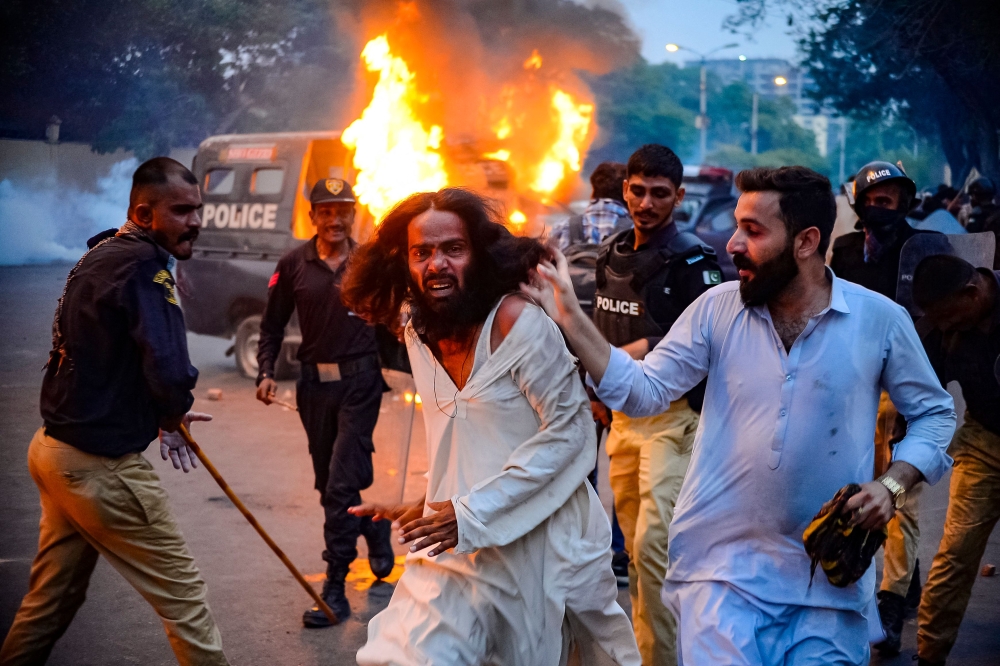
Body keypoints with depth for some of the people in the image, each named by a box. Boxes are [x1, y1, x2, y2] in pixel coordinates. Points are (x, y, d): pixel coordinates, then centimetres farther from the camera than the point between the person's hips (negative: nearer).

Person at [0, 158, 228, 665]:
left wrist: (163, 416, 12)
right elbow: (170, 372, -30)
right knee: (181, 591, 0)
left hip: (53, 449, 10)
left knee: (52, 597, 22)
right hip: (99, 466, -10)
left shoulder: (98, 257, 11)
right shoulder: (144, 265, -19)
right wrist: (173, 414, -8)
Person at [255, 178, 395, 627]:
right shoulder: (294, 265, 2)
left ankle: (335, 588, -4)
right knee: (330, 483, 14)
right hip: (314, 383, 3)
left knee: (341, 484, -9)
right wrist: (266, 373, -5)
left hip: (360, 381, -3)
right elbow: (272, 325, 7)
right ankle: (376, 533, 42)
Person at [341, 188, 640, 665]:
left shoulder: (519, 324, -20)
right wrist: (433, 507, 8)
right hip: (462, 538, 5)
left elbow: (569, 431, -19)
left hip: (542, 535, -5)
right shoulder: (418, 332, 1)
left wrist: (472, 511, -20)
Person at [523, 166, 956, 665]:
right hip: (724, 566, 0)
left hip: (831, 578, 0)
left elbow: (934, 413, 7)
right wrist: (571, 320, -10)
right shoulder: (717, 309, 0)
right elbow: (645, 391, -1)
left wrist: (892, 485, -9)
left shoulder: (880, 320, -4)